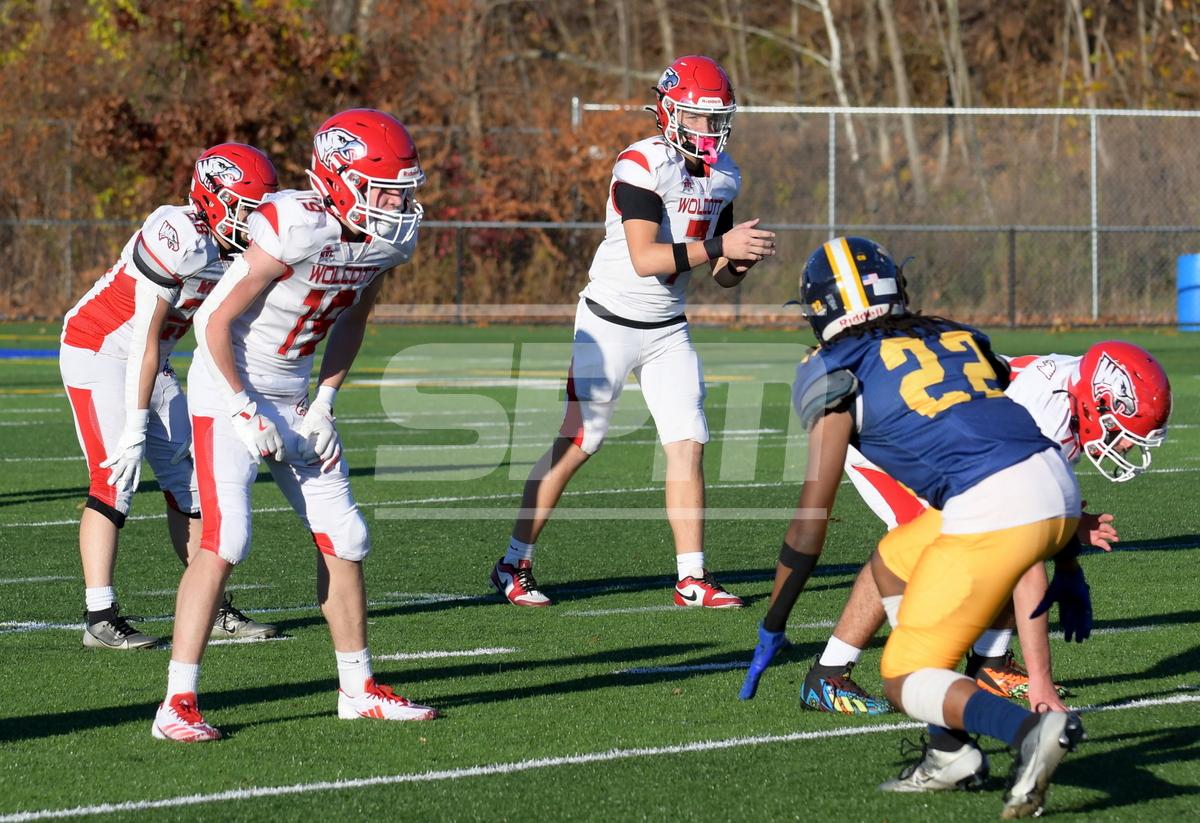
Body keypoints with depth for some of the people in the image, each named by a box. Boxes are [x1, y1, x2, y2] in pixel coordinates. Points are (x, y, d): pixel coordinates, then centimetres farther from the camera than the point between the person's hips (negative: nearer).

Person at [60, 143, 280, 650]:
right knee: (115, 479, -14)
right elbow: (146, 338, -25)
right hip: (98, 349, -9)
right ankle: (100, 620, -12)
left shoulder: (242, 251, 0)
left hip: (148, 361, 9)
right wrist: (136, 426, -22)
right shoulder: (180, 236, -27)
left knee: (187, 475, 6)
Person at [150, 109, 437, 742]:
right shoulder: (295, 228, -28)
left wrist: (324, 405, 4)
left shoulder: (389, 238, -4)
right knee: (223, 541, -17)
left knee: (343, 539, 8)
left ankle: (358, 689, 22)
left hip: (292, 396, 8)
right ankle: (177, 705, -14)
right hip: (229, 388, -8)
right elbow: (219, 322, -20)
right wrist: (245, 412, -15)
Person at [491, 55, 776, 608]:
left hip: (668, 330, 6)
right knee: (574, 446, -2)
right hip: (611, 323, -6)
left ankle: (692, 580, 1)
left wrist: (736, 267, -12)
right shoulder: (642, 165, -20)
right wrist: (720, 247, -33)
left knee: (688, 444, -3)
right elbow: (644, 259, -29)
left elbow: (718, 272, 11)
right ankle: (514, 567, 8)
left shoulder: (722, 175, 4)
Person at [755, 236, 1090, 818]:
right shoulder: (954, 336, 26)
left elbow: (810, 523, 6)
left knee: (904, 681, 6)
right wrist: (1066, 568, 35)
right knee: (891, 562, 28)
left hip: (991, 514, -7)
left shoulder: (839, 371, 8)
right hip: (1060, 493, 7)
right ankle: (951, 756, 21)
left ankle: (1030, 728, -24)